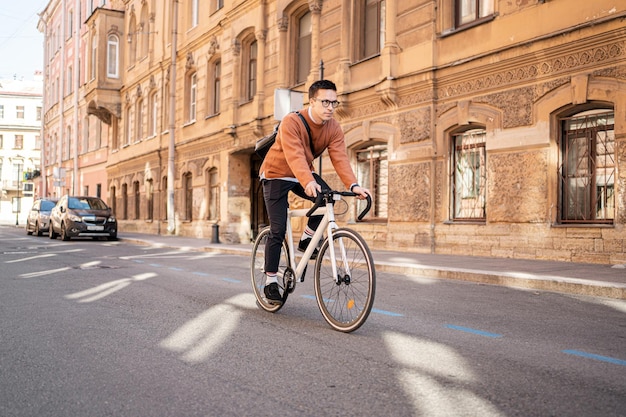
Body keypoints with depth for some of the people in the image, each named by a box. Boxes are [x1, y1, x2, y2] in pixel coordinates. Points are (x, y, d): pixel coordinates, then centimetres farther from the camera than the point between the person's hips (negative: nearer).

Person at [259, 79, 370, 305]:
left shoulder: (334, 128, -13)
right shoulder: (291, 122, -28)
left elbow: (340, 158, -24)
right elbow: (295, 156, -41)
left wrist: (353, 185, -40)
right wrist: (308, 182, -57)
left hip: (303, 174, 5)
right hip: (277, 174, -5)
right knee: (278, 230, -9)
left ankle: (307, 239, 0)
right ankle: (270, 281, 4)